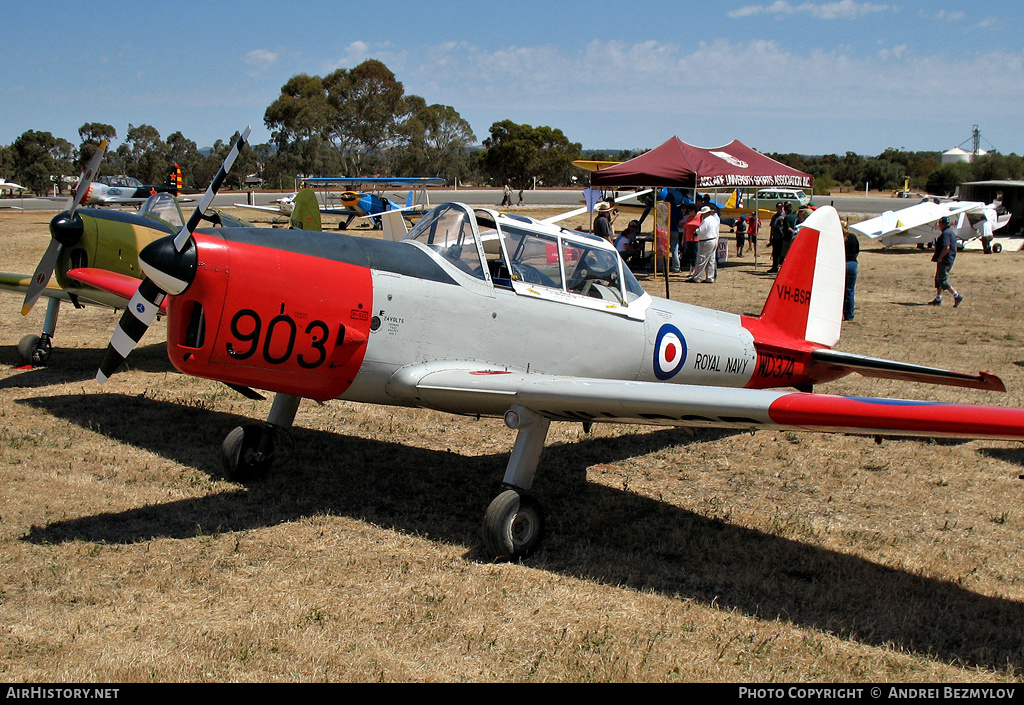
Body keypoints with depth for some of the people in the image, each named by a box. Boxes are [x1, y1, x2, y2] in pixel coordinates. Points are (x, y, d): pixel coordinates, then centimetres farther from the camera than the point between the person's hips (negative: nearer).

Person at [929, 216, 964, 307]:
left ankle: (957, 295, -7)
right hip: (950, 259, 11)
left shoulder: (946, 233, -18)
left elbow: (946, 247, -28)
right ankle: (938, 299, 16)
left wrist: (940, 258, -20)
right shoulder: (951, 231, 16)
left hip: (944, 260, -11)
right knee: (938, 279, 14)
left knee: (942, 280, -8)